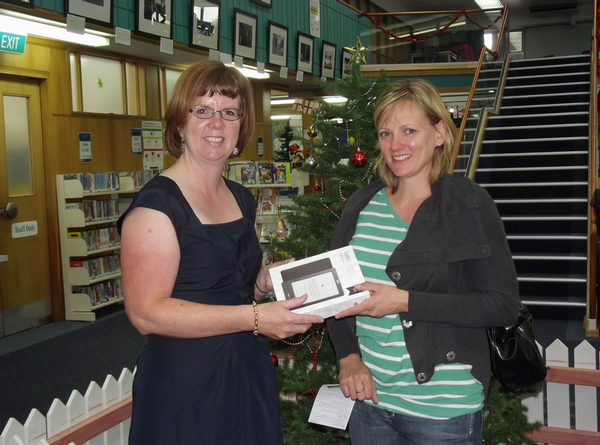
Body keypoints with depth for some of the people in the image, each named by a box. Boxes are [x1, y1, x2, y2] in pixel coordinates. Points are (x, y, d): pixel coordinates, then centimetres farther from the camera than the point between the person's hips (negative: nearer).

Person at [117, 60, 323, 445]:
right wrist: (254, 318, -26)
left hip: (250, 378, 7)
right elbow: (147, 312, -23)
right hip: (185, 389, -7)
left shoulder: (243, 199, 9)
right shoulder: (157, 203, -15)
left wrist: (267, 280, -1)